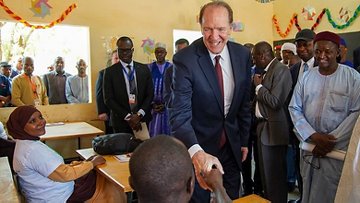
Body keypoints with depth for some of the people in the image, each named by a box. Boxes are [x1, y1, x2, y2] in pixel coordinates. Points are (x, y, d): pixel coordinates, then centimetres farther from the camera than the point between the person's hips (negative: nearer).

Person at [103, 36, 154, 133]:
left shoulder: (144, 69, 6)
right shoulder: (110, 72, -1)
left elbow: (150, 94, 4)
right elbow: (108, 99, -4)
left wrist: (139, 114, -9)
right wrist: (128, 117, -11)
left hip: (143, 120, 2)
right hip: (121, 122, -1)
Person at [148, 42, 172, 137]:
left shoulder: (171, 68, -1)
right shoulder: (149, 68, 3)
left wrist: (165, 104, -9)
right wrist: (152, 104, -6)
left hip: (167, 106, -1)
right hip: (153, 106, 1)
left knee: (166, 130, 4)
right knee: (153, 132, 2)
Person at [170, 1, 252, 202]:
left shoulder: (243, 54, -5)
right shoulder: (185, 59, -21)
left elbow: (244, 102, 6)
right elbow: (180, 114, -28)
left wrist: (244, 140, 10)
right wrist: (196, 152, -44)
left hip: (231, 146, 4)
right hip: (199, 146, -4)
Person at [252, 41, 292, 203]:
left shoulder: (281, 70, -16)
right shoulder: (266, 70, 12)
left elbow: (275, 102, -25)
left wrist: (258, 85, -14)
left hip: (273, 130, -9)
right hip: (263, 127, 9)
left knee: (275, 175, 3)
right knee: (266, 173, 21)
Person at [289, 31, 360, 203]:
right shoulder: (306, 76, 4)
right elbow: (294, 108, 2)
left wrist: (333, 140, -14)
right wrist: (312, 135, -10)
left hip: (339, 149, -2)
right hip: (309, 147, 3)